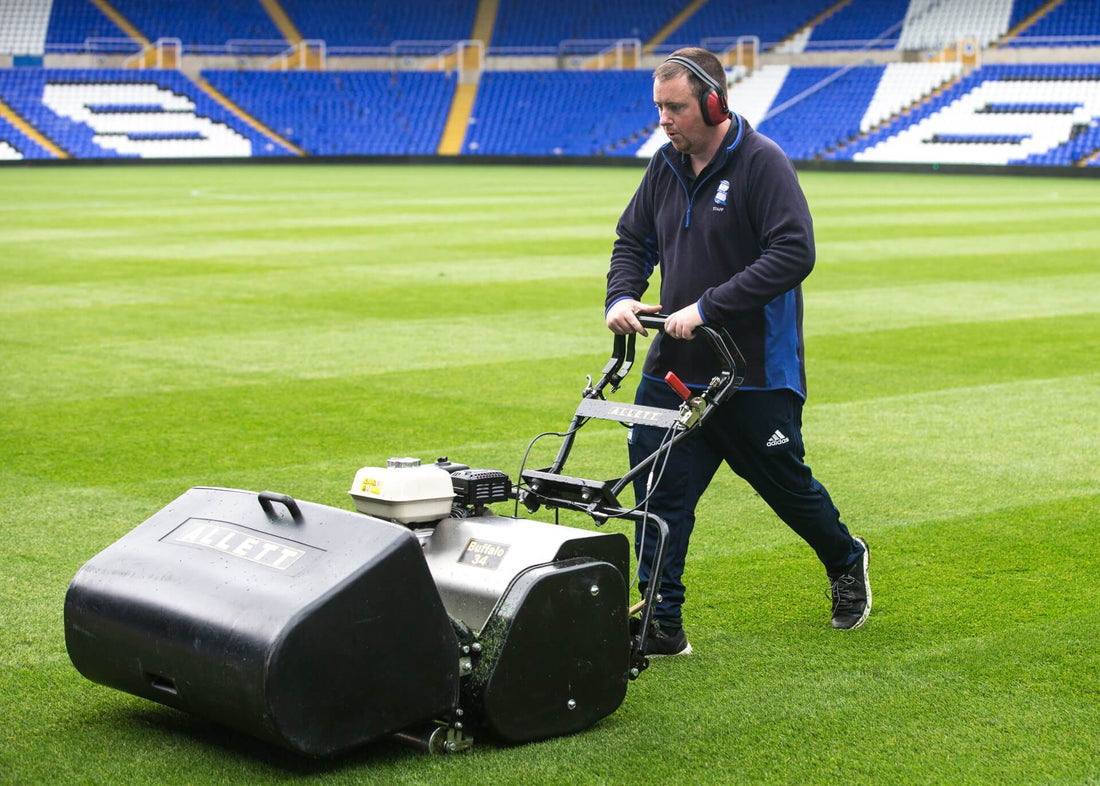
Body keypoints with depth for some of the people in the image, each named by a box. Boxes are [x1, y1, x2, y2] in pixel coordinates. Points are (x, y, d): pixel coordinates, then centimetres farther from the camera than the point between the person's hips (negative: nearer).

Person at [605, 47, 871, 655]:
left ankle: (846, 563, 40)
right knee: (658, 491, -4)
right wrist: (622, 296, -5)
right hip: (675, 367, 6)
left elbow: (793, 254, -23)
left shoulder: (762, 163, -14)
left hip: (757, 371, -5)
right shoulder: (666, 166, 7)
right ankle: (663, 626, 2)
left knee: (785, 484, 11)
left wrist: (708, 307, -27)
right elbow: (633, 240, 17)